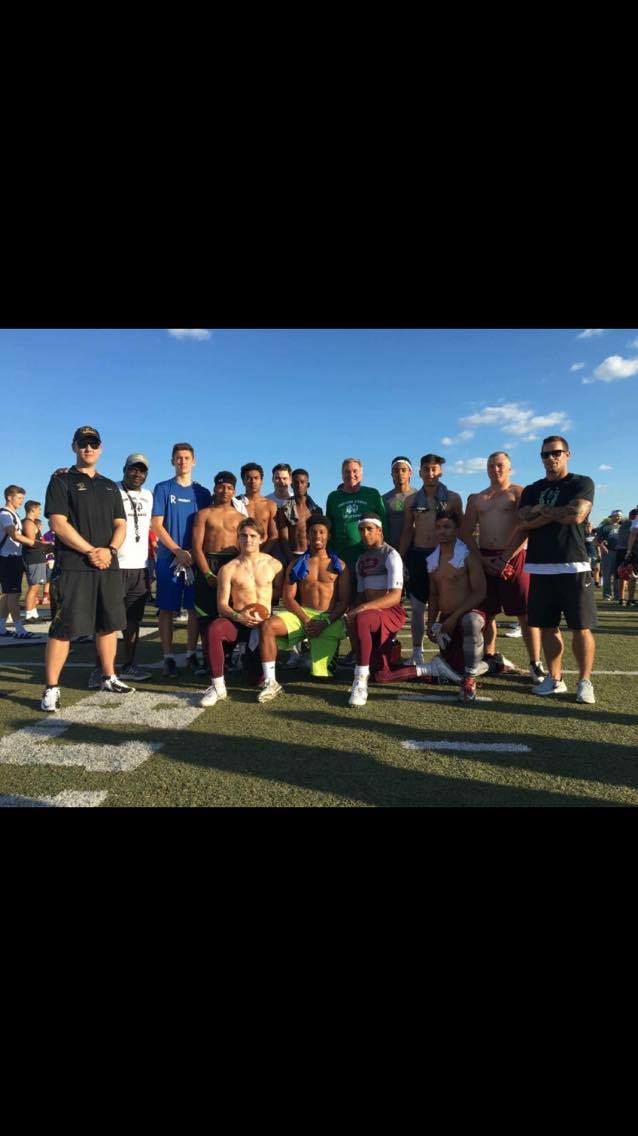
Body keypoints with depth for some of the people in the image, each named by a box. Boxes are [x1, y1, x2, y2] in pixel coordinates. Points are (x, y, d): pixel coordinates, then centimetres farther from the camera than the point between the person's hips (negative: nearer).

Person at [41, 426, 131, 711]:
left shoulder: (110, 487, 19)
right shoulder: (61, 481, 3)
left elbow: (121, 525, 13)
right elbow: (58, 524, -8)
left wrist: (110, 550, -7)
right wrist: (91, 551, -13)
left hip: (108, 566, 5)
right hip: (72, 567, -5)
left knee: (109, 624, 9)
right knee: (63, 628, -5)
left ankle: (109, 678, 22)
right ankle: (51, 688, 1)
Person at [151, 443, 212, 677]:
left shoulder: (202, 493, 11)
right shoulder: (163, 489, 4)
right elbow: (157, 525, -2)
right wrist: (179, 551, -12)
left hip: (195, 558, 2)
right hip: (168, 558, -2)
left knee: (195, 607, 3)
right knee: (167, 609, -1)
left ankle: (191, 654, 14)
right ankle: (168, 658, 6)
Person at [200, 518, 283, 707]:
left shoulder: (274, 565, 6)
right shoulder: (228, 569, 1)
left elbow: (280, 591, 16)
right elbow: (222, 605, -4)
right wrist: (237, 616, -23)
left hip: (265, 623, 1)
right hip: (239, 622, 0)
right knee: (214, 629, -35)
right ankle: (218, 686, -24)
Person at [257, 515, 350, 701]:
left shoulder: (339, 565, 10)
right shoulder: (297, 565, 14)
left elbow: (344, 600, 2)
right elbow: (288, 598, 4)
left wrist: (325, 622, -14)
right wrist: (305, 620, -13)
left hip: (330, 618, -1)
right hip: (302, 614, 2)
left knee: (320, 673, -15)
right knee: (267, 626, -28)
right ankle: (270, 682, -24)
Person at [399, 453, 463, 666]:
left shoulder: (452, 498, 3)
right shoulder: (412, 500, 10)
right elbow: (407, 532, 13)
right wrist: (400, 560, 8)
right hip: (417, 555, 2)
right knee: (417, 606, 6)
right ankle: (417, 652, 16)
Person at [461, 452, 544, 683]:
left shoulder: (519, 493, 3)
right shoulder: (476, 499, 17)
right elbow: (466, 533, 10)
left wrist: (505, 558, -14)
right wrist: (482, 559, -4)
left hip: (514, 558, -4)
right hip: (484, 559, 4)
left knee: (525, 613, -3)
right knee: (486, 612, 7)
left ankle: (535, 664, 3)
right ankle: (490, 658, 20)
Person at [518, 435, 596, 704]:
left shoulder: (582, 483, 3)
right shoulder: (531, 490, 15)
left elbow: (576, 515, -15)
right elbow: (523, 522, -2)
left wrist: (541, 510, -3)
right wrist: (558, 514, -8)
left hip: (573, 567, -4)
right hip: (540, 568, 4)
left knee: (581, 627, -3)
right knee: (547, 626, 7)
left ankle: (584, 682, 7)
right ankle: (554, 679, 16)